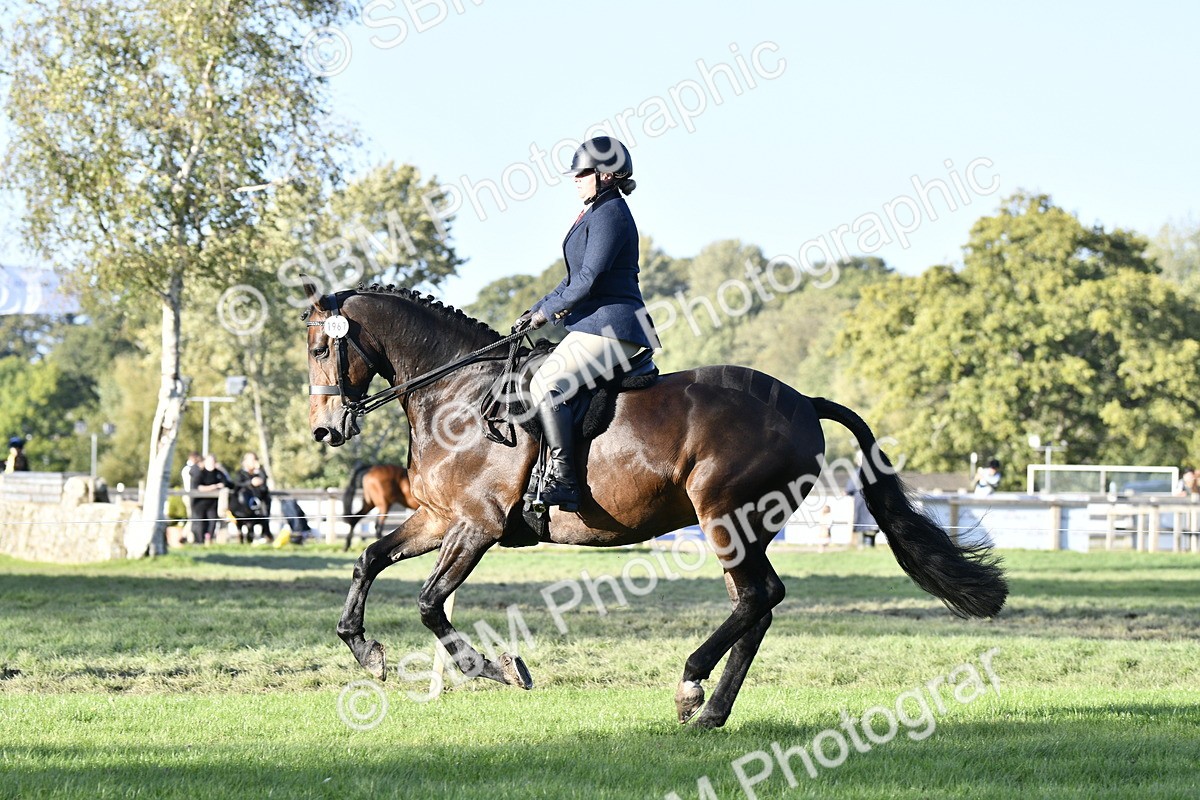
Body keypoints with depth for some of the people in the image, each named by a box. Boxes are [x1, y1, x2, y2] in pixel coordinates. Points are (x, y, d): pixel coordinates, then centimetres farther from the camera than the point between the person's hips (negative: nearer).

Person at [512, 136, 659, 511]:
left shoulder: (609, 214, -11)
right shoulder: (598, 213, 22)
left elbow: (589, 278, -18)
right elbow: (579, 277, 26)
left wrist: (547, 311, -8)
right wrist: (537, 310, 18)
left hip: (608, 325, -11)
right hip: (597, 324, 11)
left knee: (545, 384, -22)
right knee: (545, 381, 16)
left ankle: (562, 481, -28)